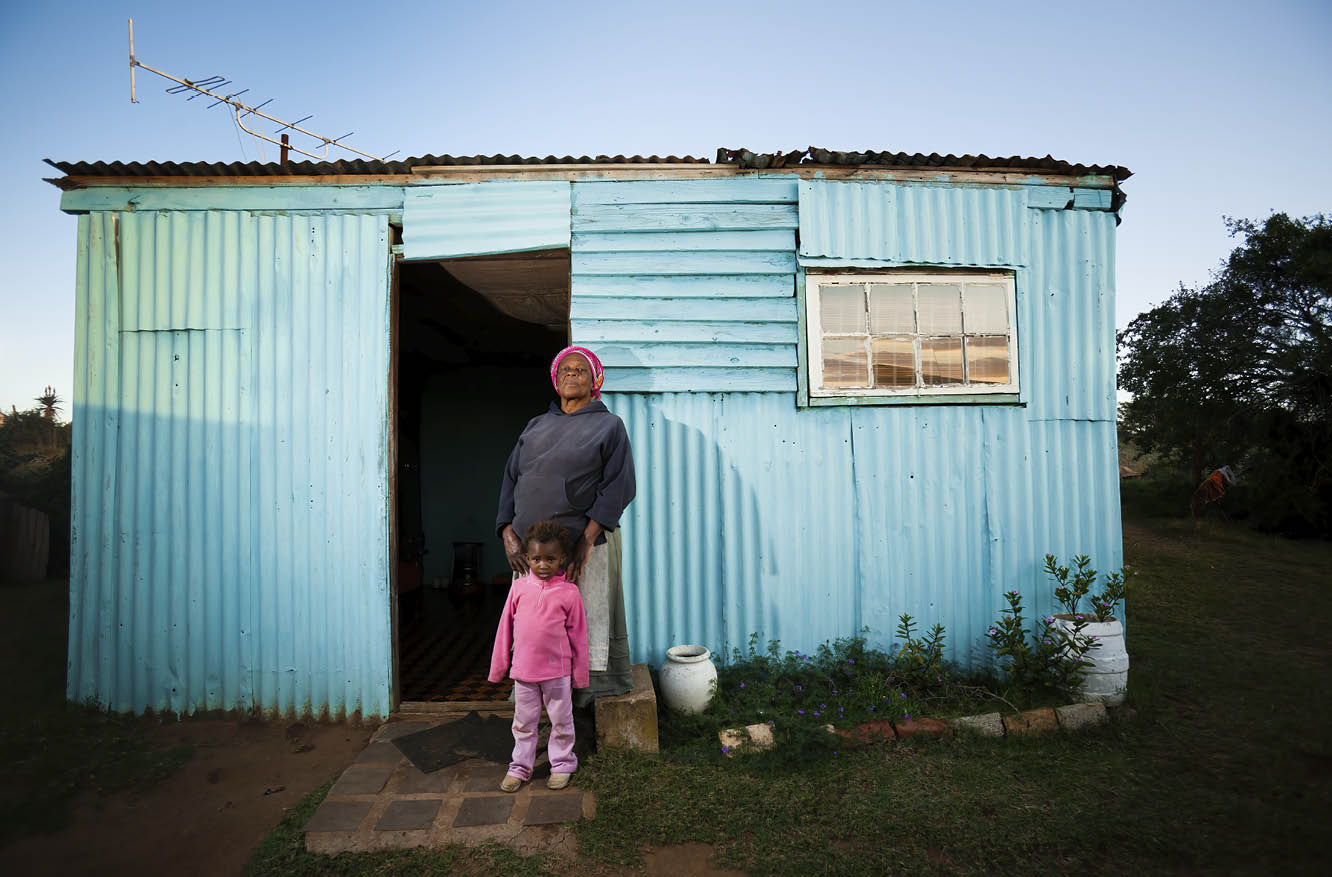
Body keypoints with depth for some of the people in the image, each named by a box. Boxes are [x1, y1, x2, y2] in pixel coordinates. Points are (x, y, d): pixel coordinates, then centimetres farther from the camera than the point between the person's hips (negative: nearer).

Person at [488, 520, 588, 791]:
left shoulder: (569, 591, -8)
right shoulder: (519, 587, -2)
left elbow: (578, 634, -2)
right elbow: (505, 628, 6)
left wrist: (580, 673, 1)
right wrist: (498, 665, 8)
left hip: (558, 670, -2)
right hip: (523, 669, 2)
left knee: (561, 720, 13)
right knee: (523, 721, 16)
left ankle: (562, 764, 32)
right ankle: (520, 767, 32)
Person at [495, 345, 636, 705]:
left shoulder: (608, 425, 5)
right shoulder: (536, 426, 18)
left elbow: (618, 486, -6)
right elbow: (511, 479, 13)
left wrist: (586, 540, -16)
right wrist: (509, 533, -2)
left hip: (586, 544, -4)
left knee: (587, 624, -1)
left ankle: (591, 694, 14)